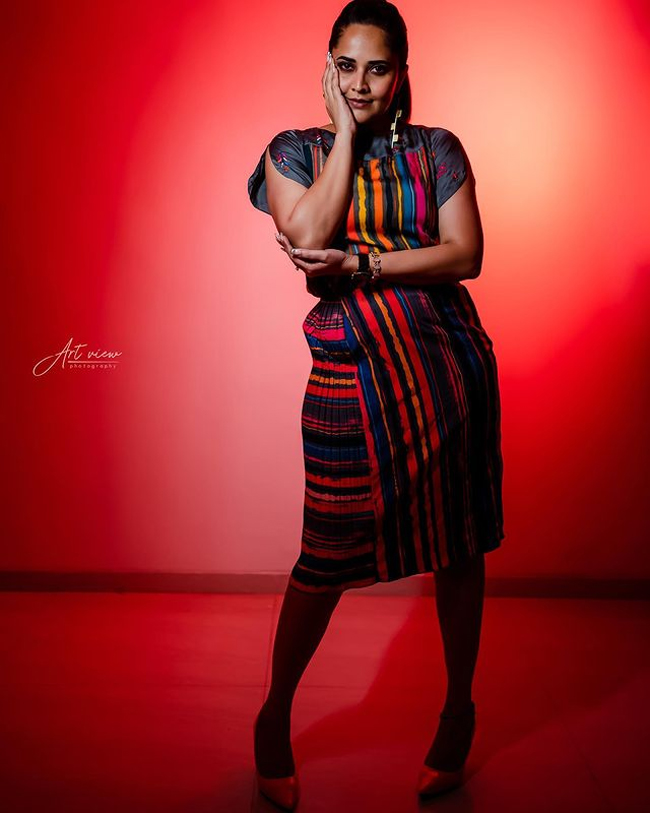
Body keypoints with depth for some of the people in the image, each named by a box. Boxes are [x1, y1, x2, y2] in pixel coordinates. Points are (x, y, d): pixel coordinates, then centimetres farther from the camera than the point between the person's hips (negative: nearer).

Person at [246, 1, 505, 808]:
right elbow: (310, 232, -11)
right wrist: (345, 132, -3)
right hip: (351, 369, -1)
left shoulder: (437, 150, 9)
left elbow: (466, 254, -3)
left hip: (447, 356, 2)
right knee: (327, 554, 1)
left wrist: (361, 263, -12)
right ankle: (275, 712, 25)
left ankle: (459, 707, 32)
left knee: (459, 543, 10)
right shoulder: (295, 151, 9)